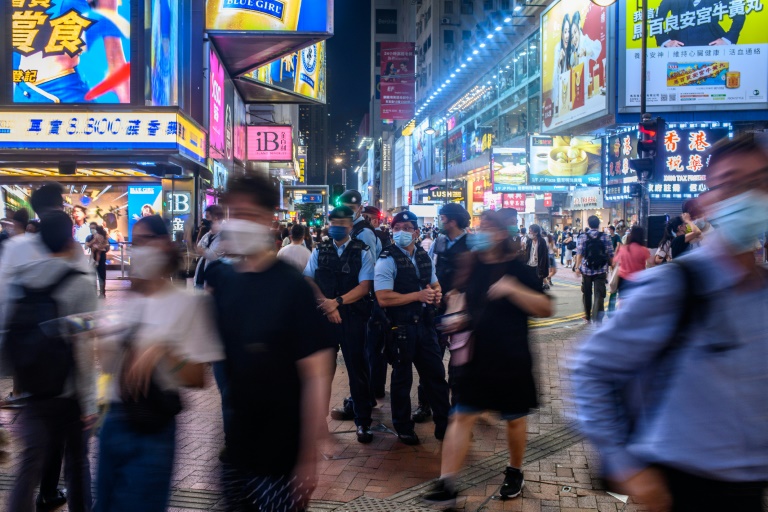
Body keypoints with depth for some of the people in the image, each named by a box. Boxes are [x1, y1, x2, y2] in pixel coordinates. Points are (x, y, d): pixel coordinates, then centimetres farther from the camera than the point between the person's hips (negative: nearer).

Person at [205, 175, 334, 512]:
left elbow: (316, 376, -16)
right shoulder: (219, 279, 0)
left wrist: (309, 457, -16)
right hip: (234, 449, 5)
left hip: (280, 456, -5)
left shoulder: (292, 287, -16)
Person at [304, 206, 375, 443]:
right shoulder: (319, 251, 9)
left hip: (352, 316, -3)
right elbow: (308, 280, 1)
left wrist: (337, 302, -18)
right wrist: (326, 304, -13)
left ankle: (363, 421, 12)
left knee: (357, 368, 2)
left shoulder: (361, 252, -1)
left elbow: (364, 286, -9)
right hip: (323, 316, 3)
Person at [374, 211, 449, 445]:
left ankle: (444, 425, 26)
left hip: (424, 324, 6)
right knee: (402, 379, 9)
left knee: (435, 374, 12)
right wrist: (418, 295, -21)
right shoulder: (387, 259, -13)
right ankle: (403, 428, 27)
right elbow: (383, 298, -21)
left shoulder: (424, 256, 8)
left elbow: (434, 284, 22)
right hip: (400, 328, -6)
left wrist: (436, 293, -2)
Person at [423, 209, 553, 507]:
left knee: (514, 418, 14)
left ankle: (515, 473, 36)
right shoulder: (471, 265, 3)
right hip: (477, 357, 4)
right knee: (461, 417, -1)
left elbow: (546, 309, -16)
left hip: (511, 359, -3)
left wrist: (512, 289, -28)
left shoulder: (516, 268, -10)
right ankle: (446, 485, 2)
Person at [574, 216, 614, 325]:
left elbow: (579, 253, -10)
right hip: (601, 270, -1)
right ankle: (597, 318, -14)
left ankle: (587, 317, 28)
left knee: (587, 293, 16)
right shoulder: (605, 237, -1)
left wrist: (577, 267, -6)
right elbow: (610, 254, -1)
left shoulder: (582, 237, -3)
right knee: (599, 295, -3)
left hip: (586, 269, 1)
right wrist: (612, 265, 10)